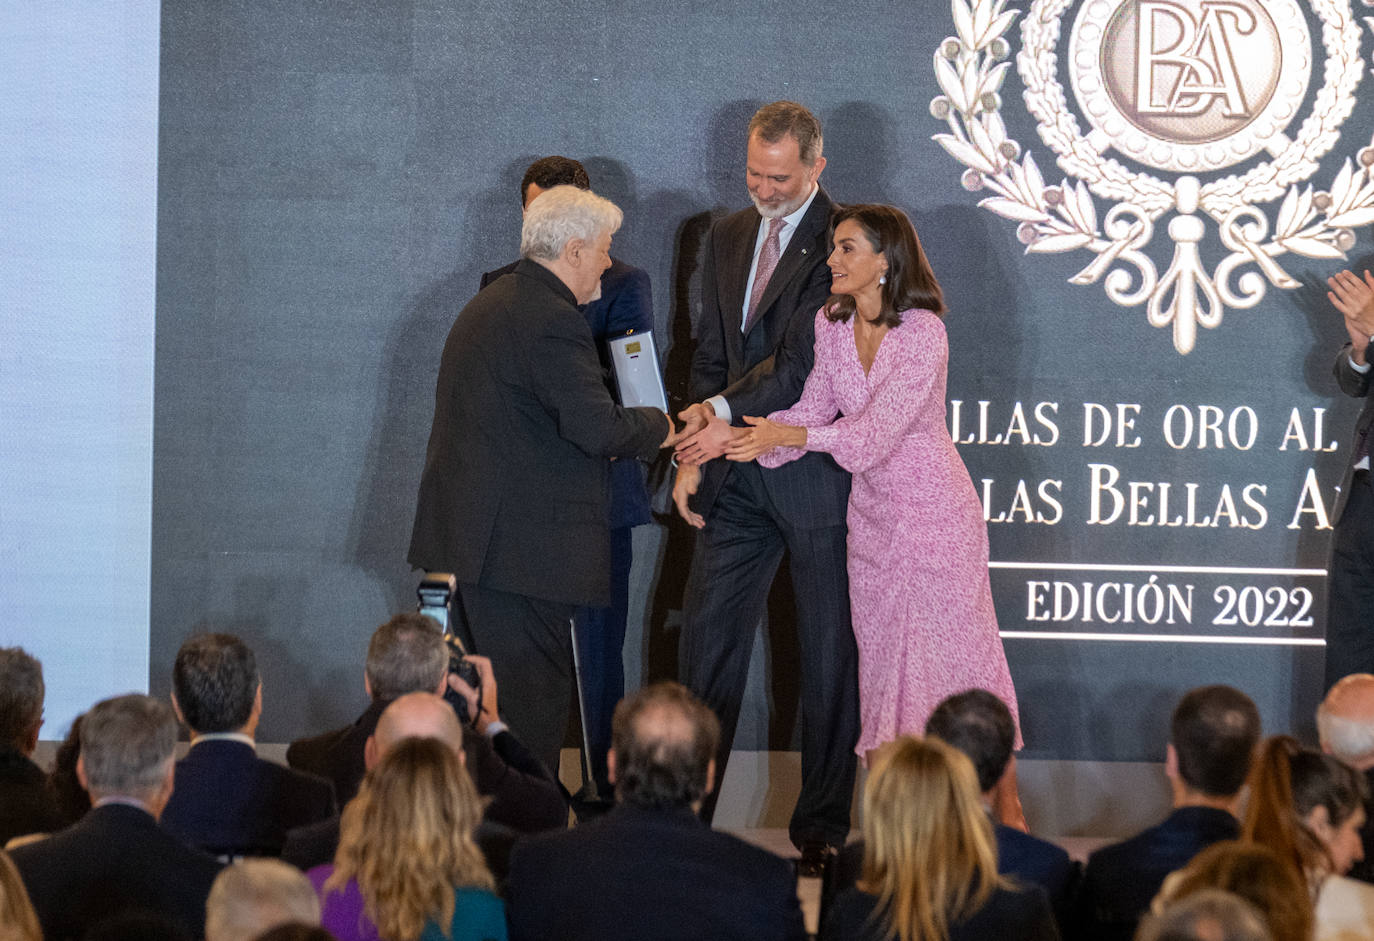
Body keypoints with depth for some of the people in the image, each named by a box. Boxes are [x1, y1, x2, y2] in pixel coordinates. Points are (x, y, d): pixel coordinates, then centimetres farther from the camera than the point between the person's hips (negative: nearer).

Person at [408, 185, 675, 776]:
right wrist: (657, 430, -5)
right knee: (533, 704, -5)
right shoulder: (552, 321, -16)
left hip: (464, 535, 10)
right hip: (522, 544, -10)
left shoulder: (488, 304, 17)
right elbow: (596, 426, -24)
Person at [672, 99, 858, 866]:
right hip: (736, 482, 6)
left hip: (817, 477, -6)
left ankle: (823, 829, 11)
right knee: (706, 640, 6)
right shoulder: (728, 237, 14)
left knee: (831, 657, 3)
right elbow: (711, 354, 15)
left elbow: (807, 356, -17)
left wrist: (728, 413, -22)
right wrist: (696, 454, 4)